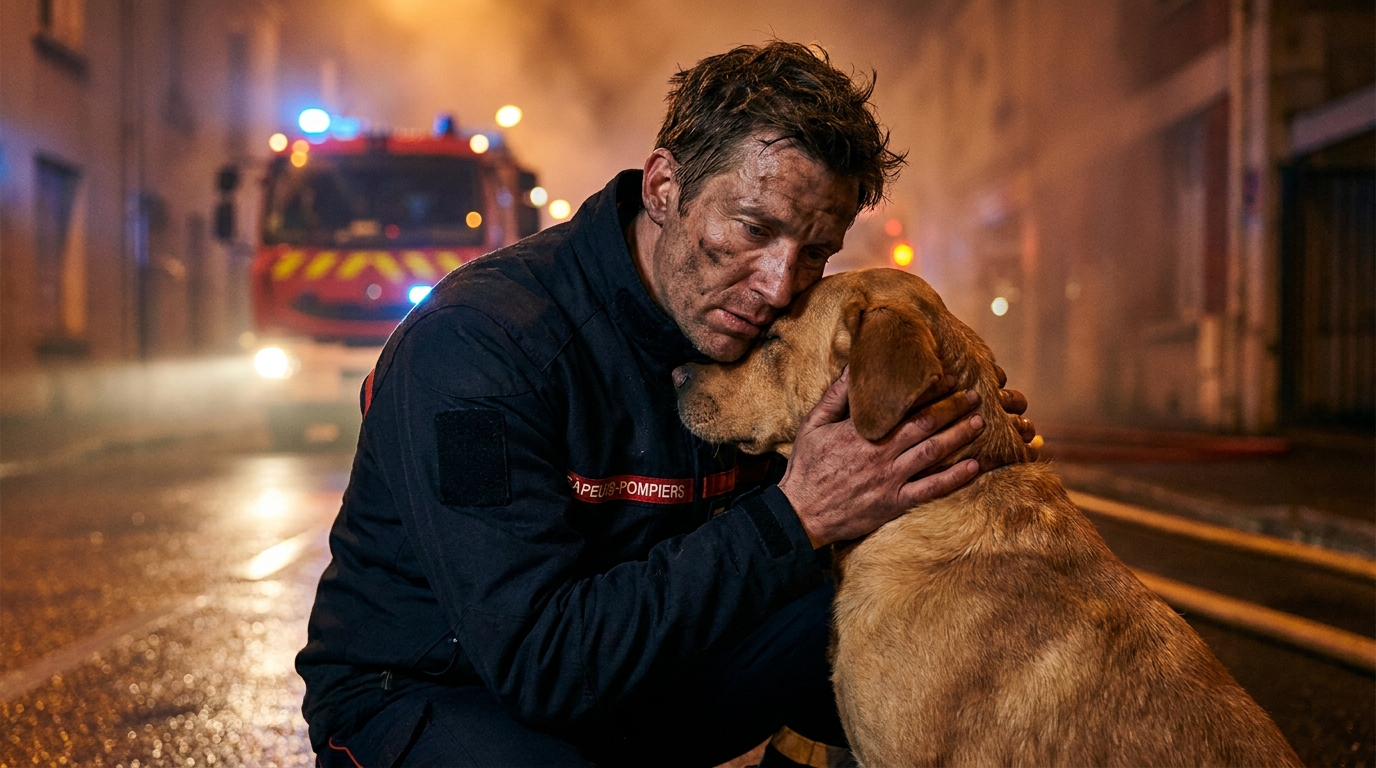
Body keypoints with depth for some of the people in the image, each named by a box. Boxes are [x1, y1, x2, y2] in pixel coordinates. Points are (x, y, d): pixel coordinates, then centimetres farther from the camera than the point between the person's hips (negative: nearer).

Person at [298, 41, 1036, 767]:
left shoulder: (747, 326, -4)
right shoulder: (475, 343, -27)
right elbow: (537, 659, -33)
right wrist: (794, 519, -33)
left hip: (629, 668, 6)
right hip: (420, 691, -5)